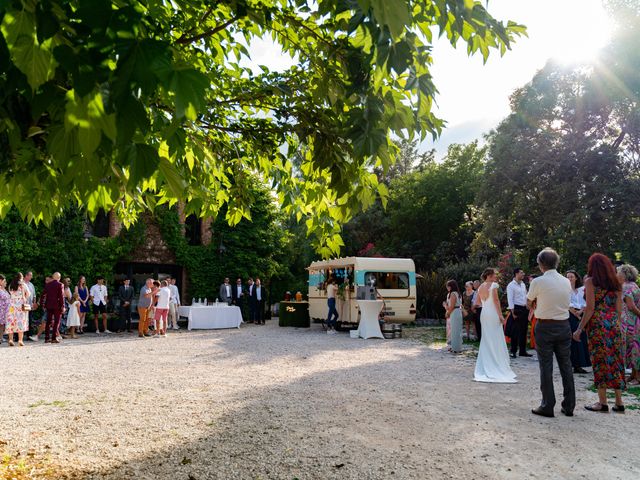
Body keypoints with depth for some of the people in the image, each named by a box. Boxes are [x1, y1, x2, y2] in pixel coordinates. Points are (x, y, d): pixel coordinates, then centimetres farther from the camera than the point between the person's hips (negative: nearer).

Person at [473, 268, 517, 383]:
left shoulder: (481, 286, 10)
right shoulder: (493, 285, -10)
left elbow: (477, 302, 13)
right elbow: (496, 300, -17)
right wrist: (500, 315, -16)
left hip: (484, 314, 7)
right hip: (493, 314, -7)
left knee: (486, 340, 13)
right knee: (496, 340, -1)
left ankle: (485, 368, 17)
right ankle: (498, 367, 2)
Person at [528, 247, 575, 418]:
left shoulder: (538, 282, -12)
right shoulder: (567, 282, 3)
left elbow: (529, 303, 0)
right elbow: (566, 302, 12)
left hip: (545, 327, -4)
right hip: (564, 325, 5)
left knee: (546, 367, 2)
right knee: (566, 365, 11)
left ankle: (547, 406, 6)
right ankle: (569, 406, 19)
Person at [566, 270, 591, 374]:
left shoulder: (580, 290, 14)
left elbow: (584, 304, 8)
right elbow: (568, 305, -9)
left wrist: (580, 312, -9)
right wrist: (575, 314, -10)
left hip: (580, 316, 5)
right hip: (570, 317, -5)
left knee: (581, 340, 4)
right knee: (572, 341, -7)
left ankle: (578, 365, 10)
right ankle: (571, 364, -3)